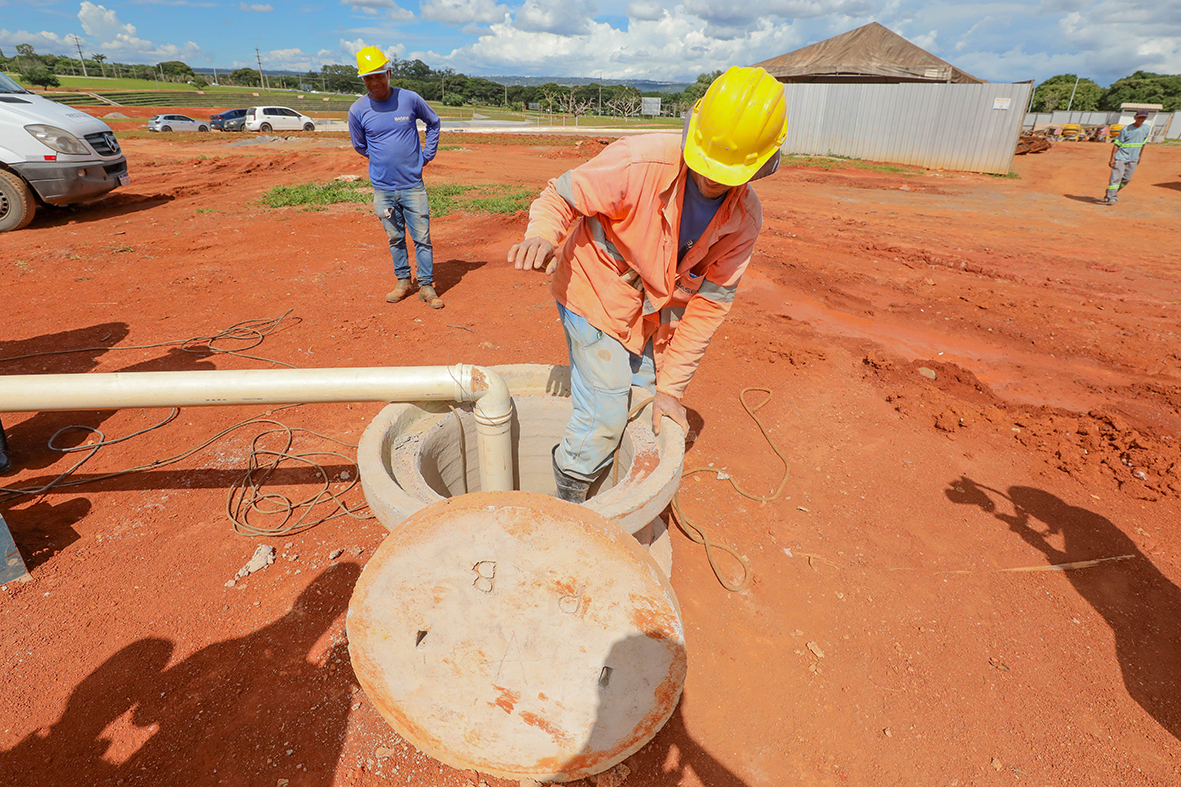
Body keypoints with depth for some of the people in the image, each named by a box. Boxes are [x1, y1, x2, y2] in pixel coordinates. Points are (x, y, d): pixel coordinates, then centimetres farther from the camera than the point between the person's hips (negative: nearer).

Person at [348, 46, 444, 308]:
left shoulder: (410, 99, -4)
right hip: (382, 187, 1)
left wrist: (428, 154, 9)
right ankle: (403, 281, 25)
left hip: (413, 185, -1)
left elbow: (433, 122, 14)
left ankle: (427, 286, 9)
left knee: (422, 237, -1)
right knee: (395, 238, 11)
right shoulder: (357, 110, -2)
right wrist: (383, 159, 12)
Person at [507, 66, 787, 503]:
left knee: (656, 419, 16)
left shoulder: (745, 217, -13)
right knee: (603, 421, -7)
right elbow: (560, 196, -16)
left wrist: (671, 387, -9)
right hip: (596, 296, -5)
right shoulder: (638, 163, -29)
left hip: (656, 314, 6)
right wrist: (542, 235, -41)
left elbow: (708, 303, -9)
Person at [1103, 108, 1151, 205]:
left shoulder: (1147, 129, 7)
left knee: (1127, 179, 6)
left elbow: (1143, 143, 20)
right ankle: (1111, 197, -14)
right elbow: (1117, 144, -7)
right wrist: (1112, 159, -12)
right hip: (1120, 158, -5)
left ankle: (1112, 192, 21)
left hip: (1133, 159, 5)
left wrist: (1140, 155, 21)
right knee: (1116, 177, -13)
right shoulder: (1126, 129, -7)